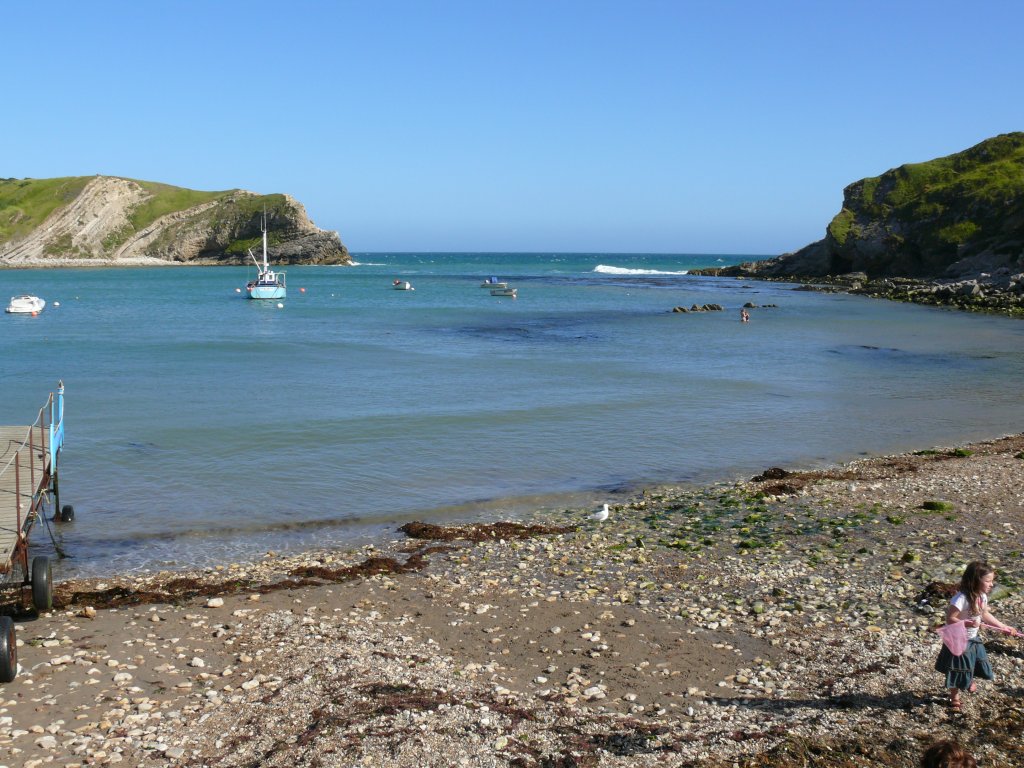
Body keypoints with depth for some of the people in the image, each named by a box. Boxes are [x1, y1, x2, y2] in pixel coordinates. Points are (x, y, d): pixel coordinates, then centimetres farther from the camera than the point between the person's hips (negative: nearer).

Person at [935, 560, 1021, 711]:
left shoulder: (982, 596, -6)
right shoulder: (961, 599, -32)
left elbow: (985, 615, 11)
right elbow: (950, 619, -29)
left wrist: (1004, 627, 11)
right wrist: (968, 623, -41)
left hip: (973, 639, 8)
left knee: (975, 665, 24)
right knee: (959, 669, 7)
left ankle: (969, 682, 57)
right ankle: (954, 697, 31)